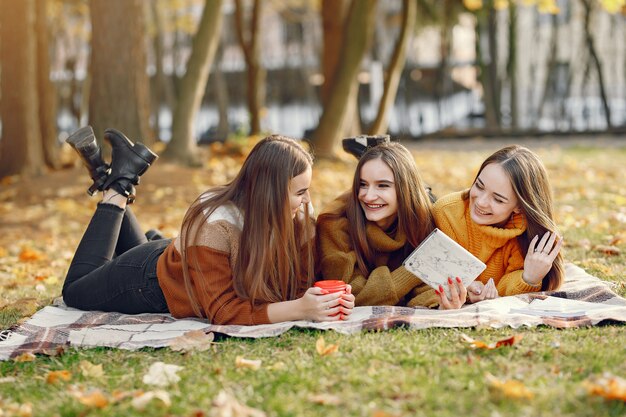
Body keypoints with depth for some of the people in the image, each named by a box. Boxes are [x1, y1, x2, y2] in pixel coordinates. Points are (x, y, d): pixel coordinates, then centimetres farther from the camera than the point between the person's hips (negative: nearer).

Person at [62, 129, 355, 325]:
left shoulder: (297, 217, -27)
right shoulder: (215, 225, -43)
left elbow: (298, 288, -20)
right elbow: (223, 312, -43)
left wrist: (332, 301, -42)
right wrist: (299, 310, -54)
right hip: (151, 281, -6)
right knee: (76, 292, 23)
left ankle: (111, 181, 32)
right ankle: (117, 189, 20)